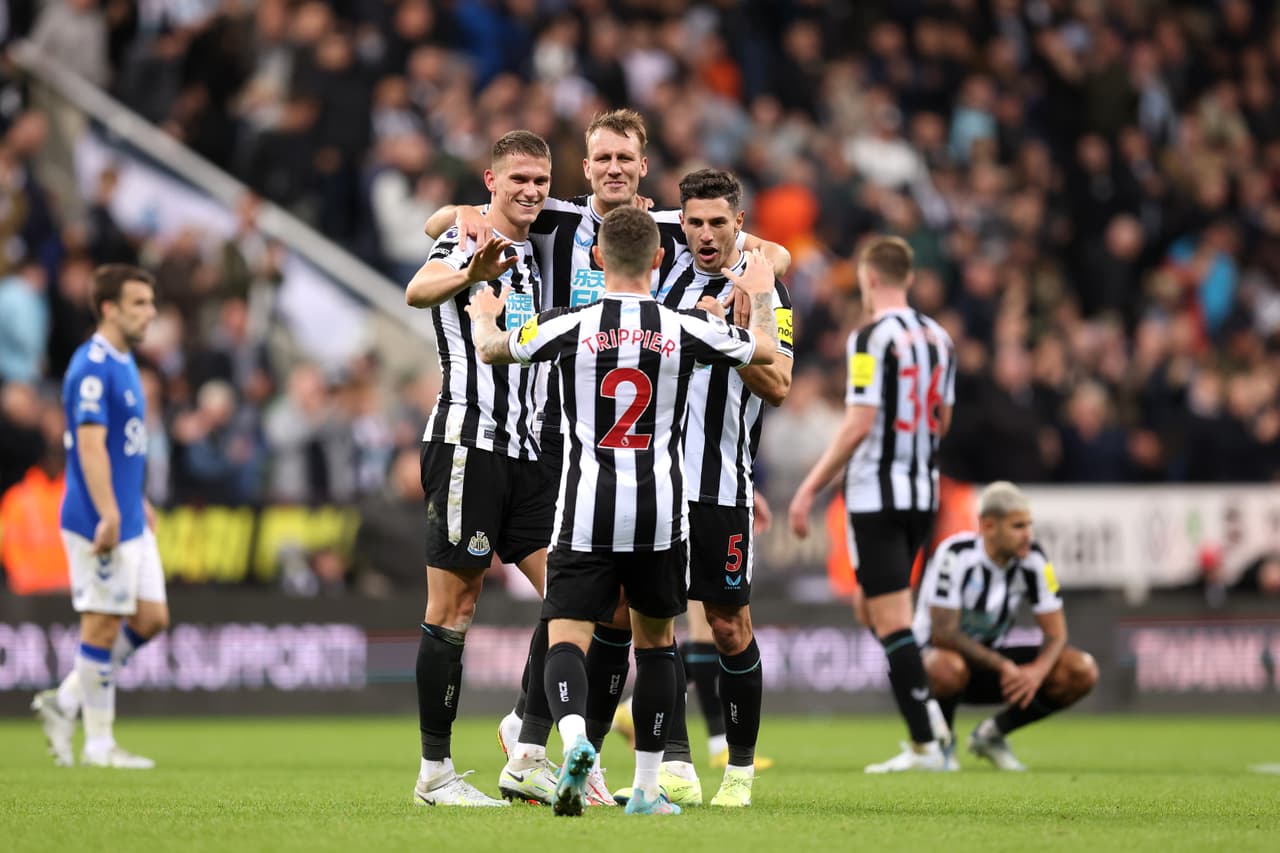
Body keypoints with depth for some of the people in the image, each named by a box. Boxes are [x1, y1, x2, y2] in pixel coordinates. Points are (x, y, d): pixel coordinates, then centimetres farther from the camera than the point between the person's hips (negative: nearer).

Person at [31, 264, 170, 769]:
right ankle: (99, 744, 6)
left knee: (151, 618, 9)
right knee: (103, 625, -2)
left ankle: (64, 702, 17)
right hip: (100, 523, -10)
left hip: (131, 521, 10)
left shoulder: (122, 362, 14)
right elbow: (90, 444, -24)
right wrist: (108, 516, -30)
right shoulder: (92, 367, -16)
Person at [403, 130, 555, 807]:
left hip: (526, 452, 8)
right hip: (468, 442, -8)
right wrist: (469, 275, -50)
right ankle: (434, 771, 0)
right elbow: (419, 291, -29)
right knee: (453, 606, -5)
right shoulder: (466, 241, -6)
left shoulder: (535, 256, 17)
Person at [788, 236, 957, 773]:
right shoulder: (937, 337, 9)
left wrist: (809, 489, -13)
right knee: (873, 606, 21)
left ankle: (925, 744, -7)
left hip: (876, 493, -8)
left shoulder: (872, 337, -14)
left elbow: (858, 425, -18)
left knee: (890, 619, -5)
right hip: (923, 491, 8)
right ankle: (927, 714, 10)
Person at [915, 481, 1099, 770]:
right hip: (938, 654, -5)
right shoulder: (955, 555, -24)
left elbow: (1056, 634, -7)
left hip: (990, 658, 5)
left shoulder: (1033, 560, -9)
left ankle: (991, 734, 3)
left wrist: (1037, 671, -29)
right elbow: (942, 633, -26)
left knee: (1081, 672, -15)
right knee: (948, 668, -44)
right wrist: (1003, 666, -28)